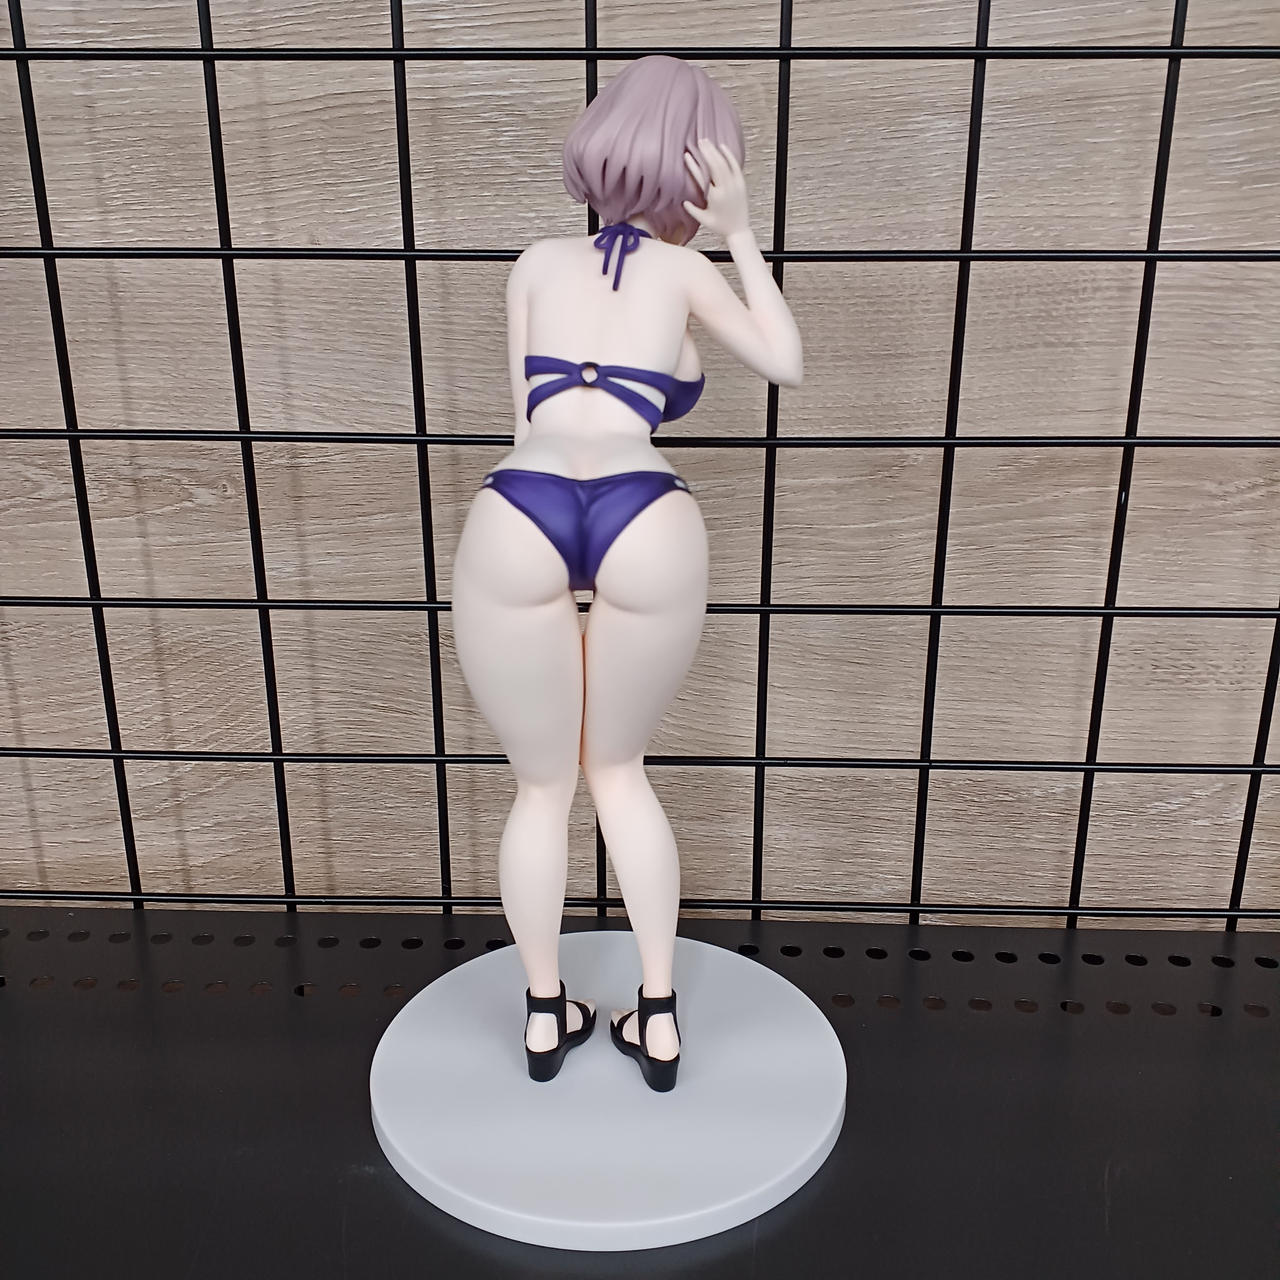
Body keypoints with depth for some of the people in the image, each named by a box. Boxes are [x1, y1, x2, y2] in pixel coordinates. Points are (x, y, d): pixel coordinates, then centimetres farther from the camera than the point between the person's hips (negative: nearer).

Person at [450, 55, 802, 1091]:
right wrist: (742, 235, 30)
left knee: (542, 785, 22)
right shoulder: (684, 268, 22)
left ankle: (545, 1015, 36)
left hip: (518, 515, 1)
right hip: (643, 524, 0)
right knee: (621, 771, 24)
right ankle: (659, 1017, 30)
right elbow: (787, 366, 32)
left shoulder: (537, 264, 26)